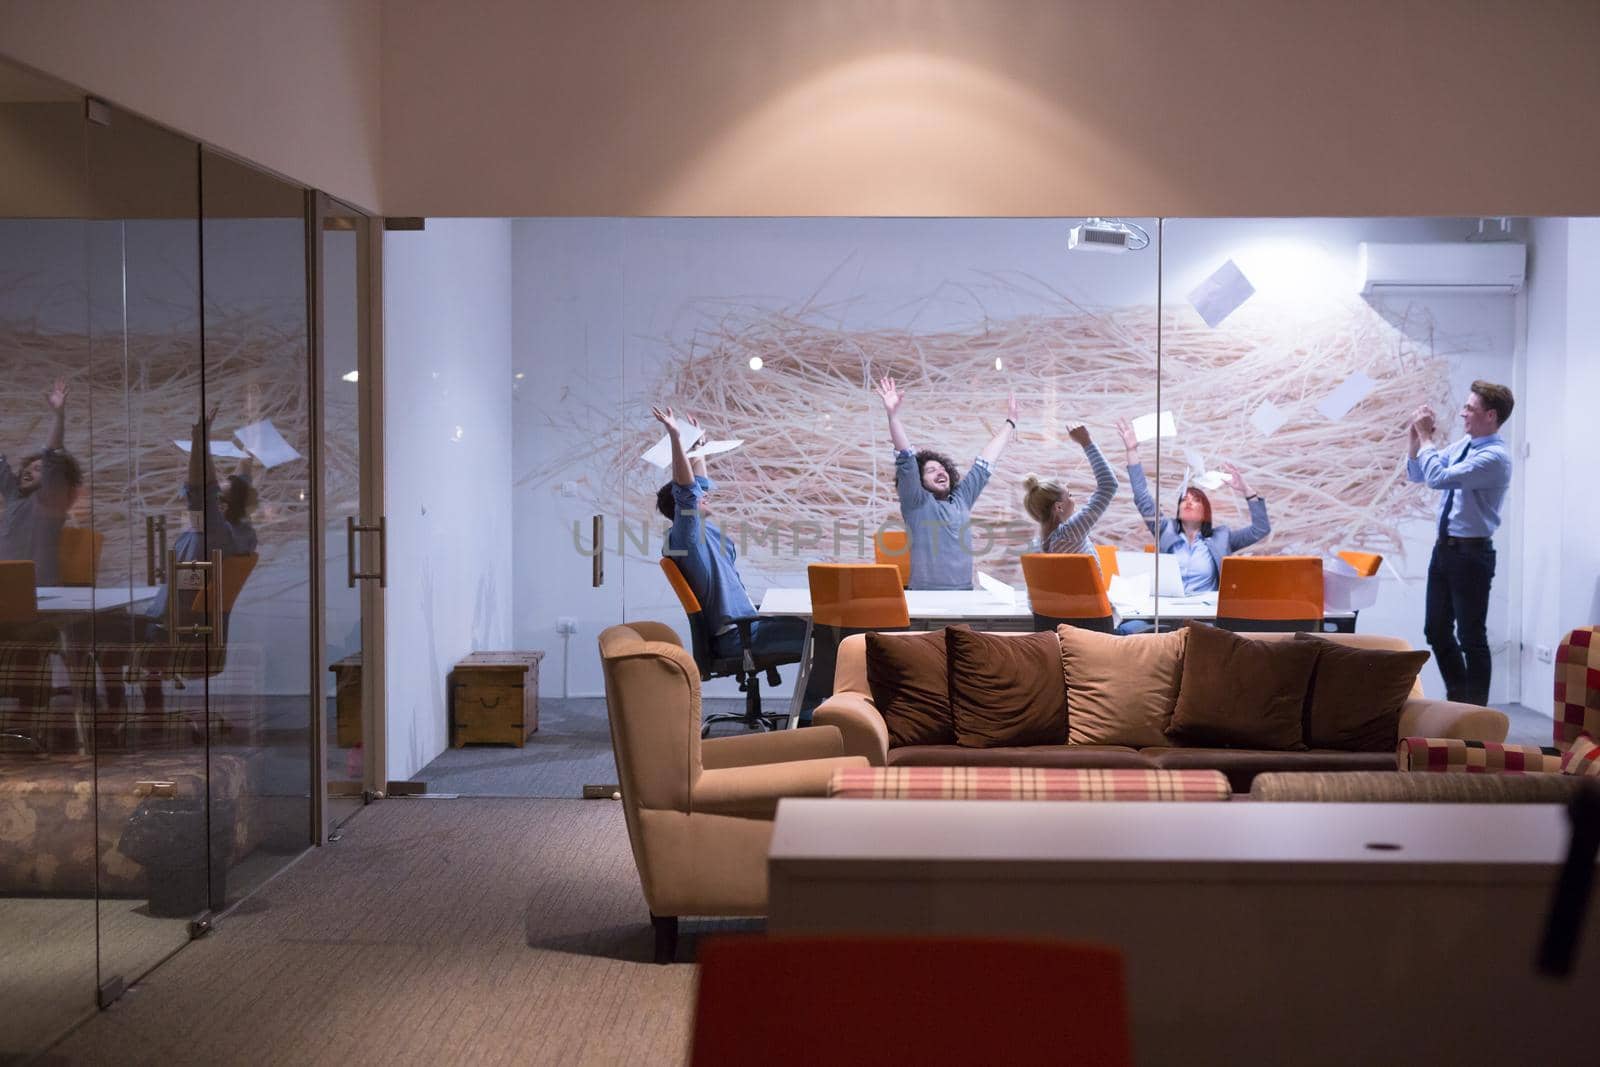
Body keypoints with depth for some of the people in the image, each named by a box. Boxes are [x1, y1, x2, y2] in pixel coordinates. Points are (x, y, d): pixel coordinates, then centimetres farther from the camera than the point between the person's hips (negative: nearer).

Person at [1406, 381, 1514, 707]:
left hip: (1471, 553, -9)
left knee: (1471, 637, 1)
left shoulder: (1495, 457, -20)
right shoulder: (1462, 444, 8)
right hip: (1444, 546, 9)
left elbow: (1437, 478, -28)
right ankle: (1458, 699, 28)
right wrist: (1417, 437, 0)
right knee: (1437, 631, 15)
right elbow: (1416, 474, 16)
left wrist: (1425, 436, -17)